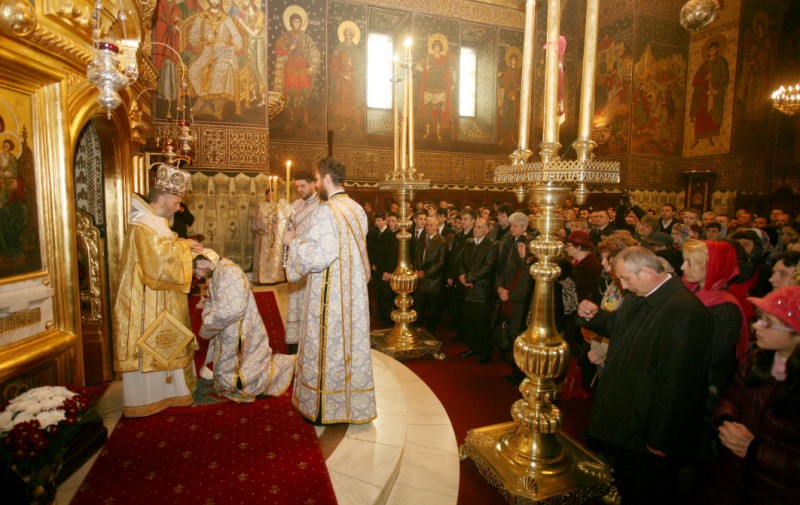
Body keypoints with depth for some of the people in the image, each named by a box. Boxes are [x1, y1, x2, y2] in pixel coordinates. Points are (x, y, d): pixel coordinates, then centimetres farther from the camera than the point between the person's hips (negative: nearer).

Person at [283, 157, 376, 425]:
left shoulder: (326, 212, -18)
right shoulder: (357, 209, 7)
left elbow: (315, 256, -21)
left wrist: (292, 242, -3)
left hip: (329, 294, -7)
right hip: (354, 291, 8)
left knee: (327, 345, 5)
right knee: (352, 342, 15)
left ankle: (324, 409, 20)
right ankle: (354, 402, 29)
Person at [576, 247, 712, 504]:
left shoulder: (685, 311, -29)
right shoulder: (638, 298, 2)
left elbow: (678, 383, -28)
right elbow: (616, 326, 20)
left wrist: (662, 440, -22)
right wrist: (593, 316, -2)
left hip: (647, 437, -8)